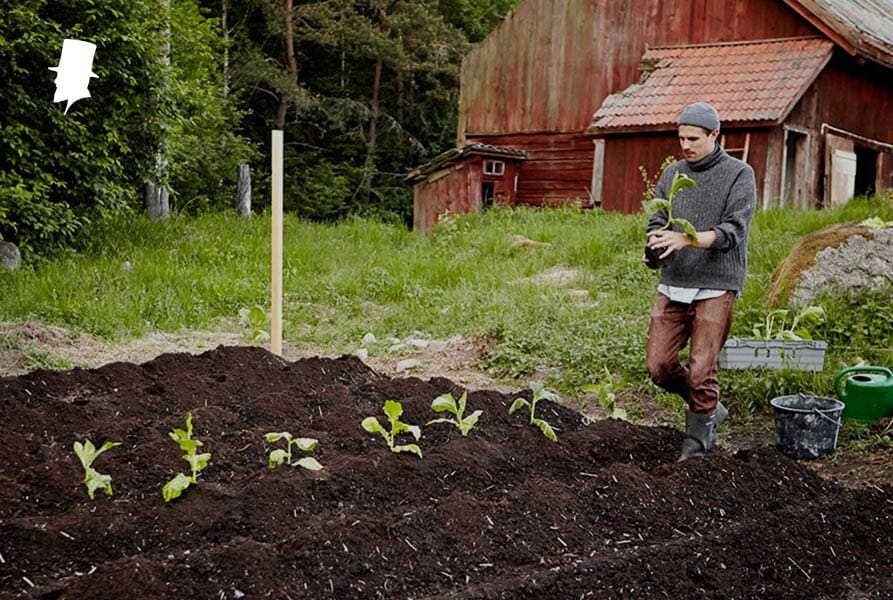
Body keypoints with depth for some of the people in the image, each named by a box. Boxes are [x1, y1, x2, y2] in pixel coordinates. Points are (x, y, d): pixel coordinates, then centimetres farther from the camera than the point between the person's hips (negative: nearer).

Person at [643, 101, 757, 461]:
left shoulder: (739, 174, -1)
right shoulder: (671, 174, 13)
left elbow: (733, 231, -12)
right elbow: (657, 222, 11)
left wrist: (686, 238, -26)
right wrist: (655, 247, -12)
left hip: (715, 287, -5)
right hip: (672, 286, 5)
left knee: (701, 370, -6)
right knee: (659, 365, 1)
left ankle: (698, 439, 14)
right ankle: (710, 410, 26)